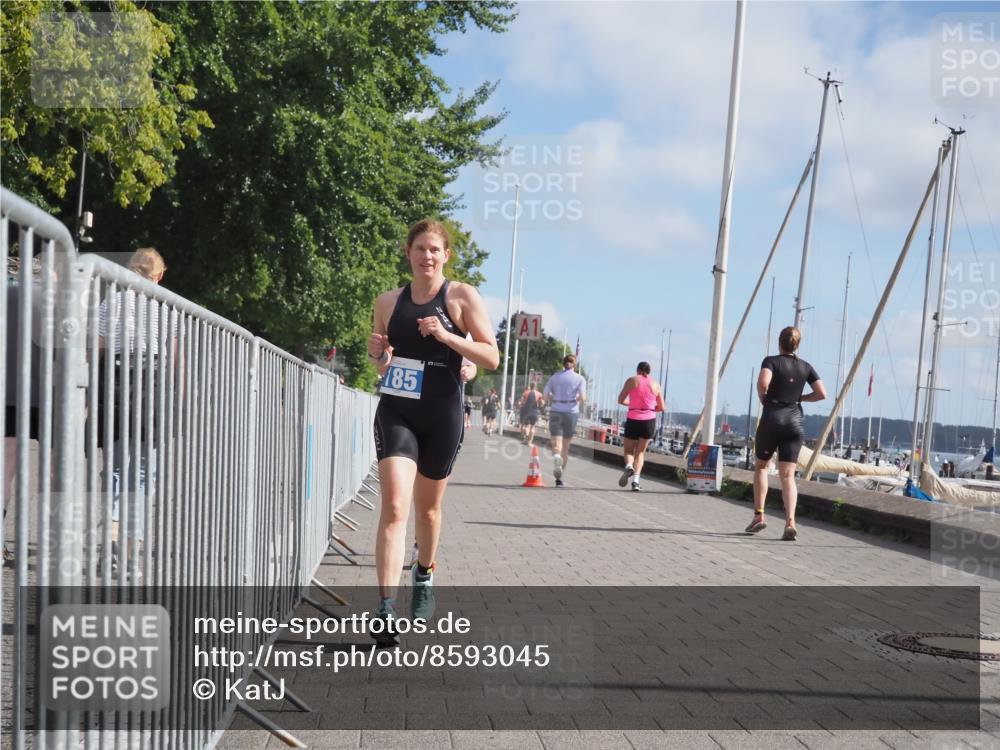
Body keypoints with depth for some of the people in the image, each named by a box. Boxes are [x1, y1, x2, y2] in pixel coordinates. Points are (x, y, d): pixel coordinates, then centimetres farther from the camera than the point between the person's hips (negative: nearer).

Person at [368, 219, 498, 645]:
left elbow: (492, 358, -6)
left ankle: (424, 576, 43)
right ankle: (385, 610, -17)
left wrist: (447, 336, -19)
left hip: (442, 416, -1)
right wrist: (377, 354, -7)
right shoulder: (389, 301, 7)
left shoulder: (462, 297, -2)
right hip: (395, 412, 1)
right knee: (394, 506, -14)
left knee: (428, 507, 15)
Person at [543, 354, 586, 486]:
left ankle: (557, 457, -42)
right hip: (571, 412, 0)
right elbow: (583, 398, -10)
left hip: (555, 412, 0)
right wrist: (576, 399, 11)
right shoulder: (580, 379, 1)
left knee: (557, 444, -8)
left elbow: (545, 396, 0)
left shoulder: (555, 377, 6)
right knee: (566, 447, 12)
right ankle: (559, 477, 17)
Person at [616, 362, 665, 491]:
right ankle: (636, 480, -3)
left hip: (633, 420, -1)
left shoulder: (632, 380, 2)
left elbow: (621, 400, 1)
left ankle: (629, 466, -20)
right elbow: (661, 407, 10)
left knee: (629, 450, 13)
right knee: (640, 452, 12)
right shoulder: (655, 384, 8)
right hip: (649, 421, 2)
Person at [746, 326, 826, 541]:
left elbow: (763, 382, -21)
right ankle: (790, 521, -18)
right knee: (788, 475, -1)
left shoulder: (771, 361, -2)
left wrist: (762, 398, -2)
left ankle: (759, 515, 11)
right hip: (794, 422, 2)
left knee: (761, 466, 18)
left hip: (771, 419, -2)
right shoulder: (805, 367, 9)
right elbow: (822, 394, 3)